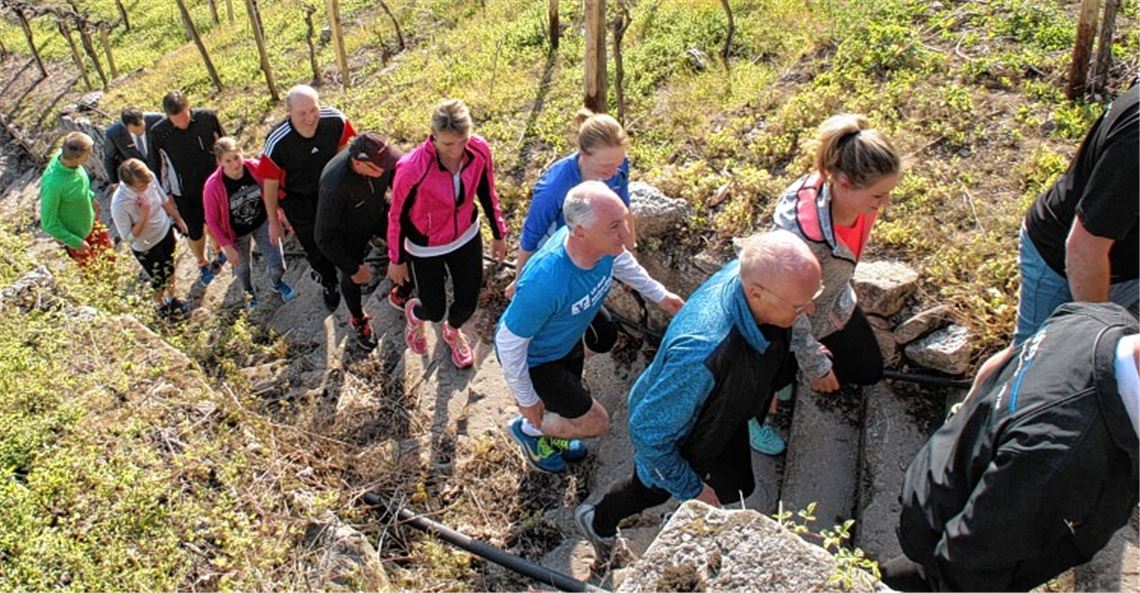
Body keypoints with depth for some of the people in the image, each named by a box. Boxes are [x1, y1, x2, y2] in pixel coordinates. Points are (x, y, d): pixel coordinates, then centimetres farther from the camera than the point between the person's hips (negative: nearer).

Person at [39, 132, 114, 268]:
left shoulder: (65, 154, -20)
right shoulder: (53, 184, -40)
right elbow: (48, 224, -27)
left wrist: (91, 197, 14)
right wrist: (75, 242, -19)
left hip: (90, 221, 7)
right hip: (73, 235, -6)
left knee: (109, 257, 24)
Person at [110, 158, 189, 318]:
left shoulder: (149, 177, -24)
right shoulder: (119, 204, -37)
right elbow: (128, 236, -25)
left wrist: (178, 219, 10)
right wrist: (144, 216, -38)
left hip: (166, 230, 5)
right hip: (146, 247, -4)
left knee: (170, 268, 28)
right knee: (159, 280, 20)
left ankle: (172, 297, 57)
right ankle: (161, 305, 52)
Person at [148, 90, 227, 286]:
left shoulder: (207, 117, -20)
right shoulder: (158, 133, -20)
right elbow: (157, 167, -7)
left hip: (213, 184, 1)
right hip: (185, 193, -1)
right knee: (194, 232, 13)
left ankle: (220, 252, 52)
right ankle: (203, 264, 41)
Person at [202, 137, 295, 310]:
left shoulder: (255, 168, -25)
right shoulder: (213, 187, -30)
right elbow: (212, 220, -16)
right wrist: (227, 247, -13)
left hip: (263, 223, 2)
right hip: (237, 234, -1)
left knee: (277, 266, 8)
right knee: (242, 267, 23)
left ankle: (276, 283, 46)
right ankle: (249, 292, 58)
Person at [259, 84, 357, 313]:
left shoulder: (336, 120, -28)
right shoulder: (277, 143, -34)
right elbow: (270, 185, -18)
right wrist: (273, 221, -7)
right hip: (297, 199, -3)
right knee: (315, 246, 12)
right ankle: (328, 284, 44)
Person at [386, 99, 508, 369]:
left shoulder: (479, 150, -22)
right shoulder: (412, 169, -33)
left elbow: (487, 193, -2)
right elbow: (397, 215, -16)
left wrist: (499, 234, 8)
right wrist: (396, 260, -4)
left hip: (467, 237, 4)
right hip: (426, 249, -3)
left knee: (468, 302, 14)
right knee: (435, 310, 9)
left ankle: (452, 331, 52)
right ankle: (415, 313, 50)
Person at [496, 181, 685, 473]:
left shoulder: (604, 244, -27)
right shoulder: (545, 282, -46)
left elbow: (621, 260, 1)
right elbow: (510, 343, -30)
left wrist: (660, 294, 10)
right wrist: (526, 400, -17)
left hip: (568, 340, 6)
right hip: (534, 357, -6)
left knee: (566, 403, 30)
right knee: (595, 422, 6)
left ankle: (549, 432, 64)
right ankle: (528, 429, 32)